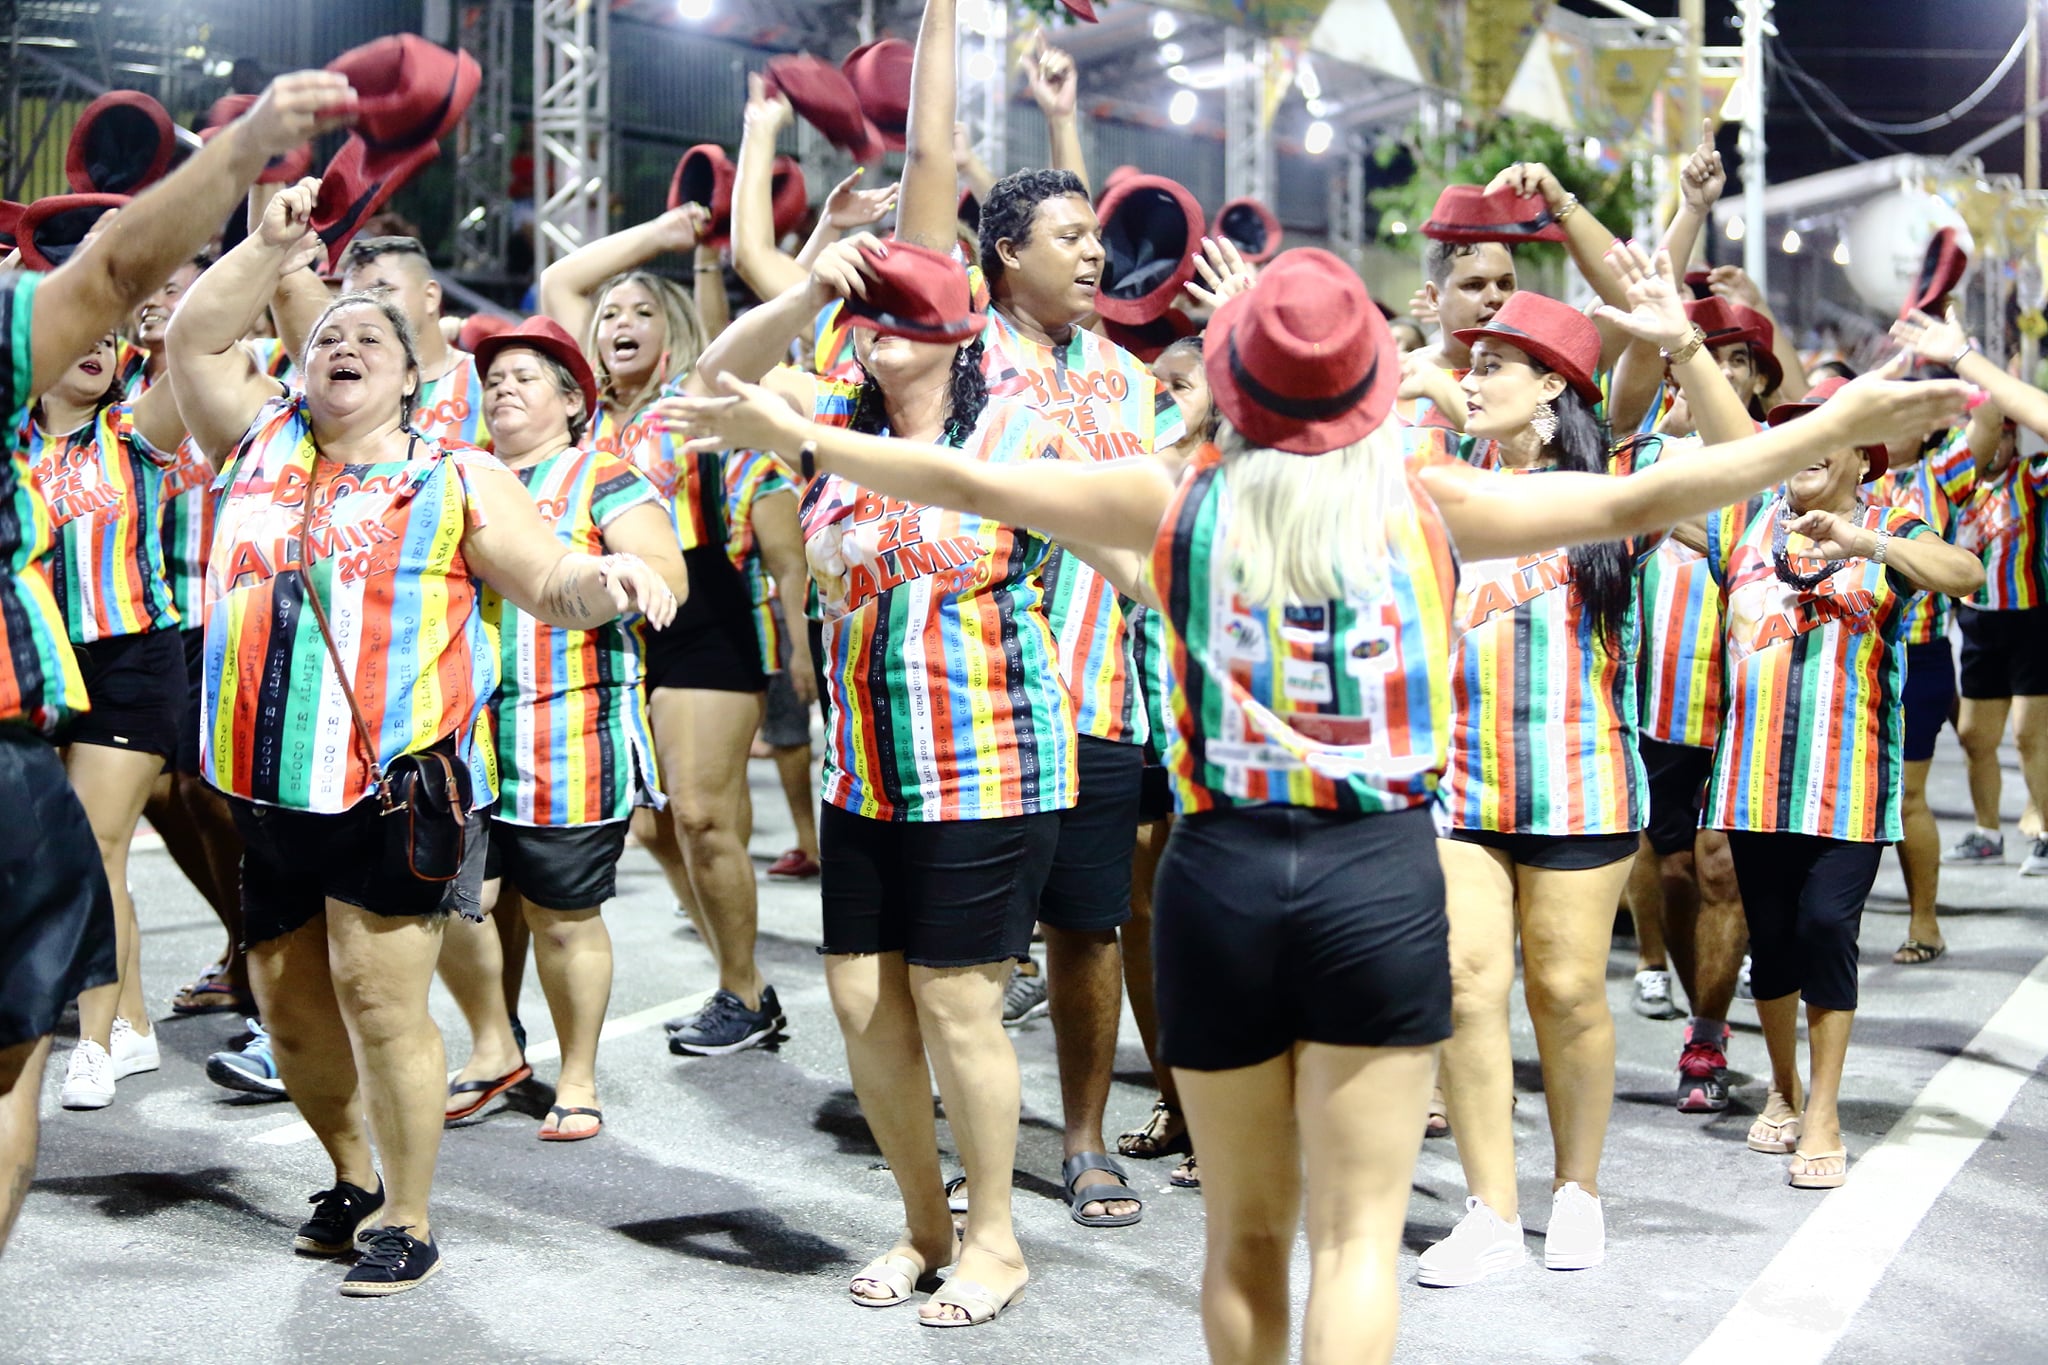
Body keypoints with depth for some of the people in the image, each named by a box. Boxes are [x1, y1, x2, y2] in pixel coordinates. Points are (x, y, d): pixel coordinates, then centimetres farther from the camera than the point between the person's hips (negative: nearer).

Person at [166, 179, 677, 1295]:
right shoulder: (260, 442, 12)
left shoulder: (457, 478, 2)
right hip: (268, 792, 5)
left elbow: (549, 584, -2)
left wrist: (603, 578, -24)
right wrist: (273, 249, 0)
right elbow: (194, 339, 10)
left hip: (398, 794, -5)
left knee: (381, 999, -7)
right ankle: (353, 1176, 36)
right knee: (289, 1008, 14)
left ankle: (407, 1221, 8)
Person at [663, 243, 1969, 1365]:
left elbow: (964, 480, 7)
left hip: (1222, 871, 2)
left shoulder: (1177, 502, 1)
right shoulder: (1428, 503, -1)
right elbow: (1639, 499, 0)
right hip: (1383, 873, -1)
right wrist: (1843, 424, 7)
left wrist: (796, 432, 20)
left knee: (1246, 1232, 16)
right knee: (1358, 1235, 3)